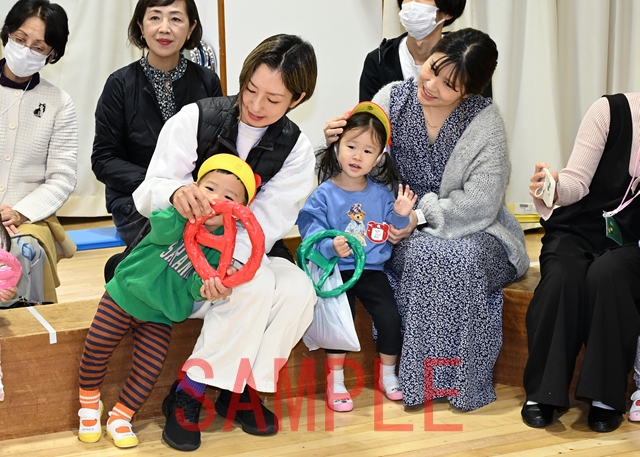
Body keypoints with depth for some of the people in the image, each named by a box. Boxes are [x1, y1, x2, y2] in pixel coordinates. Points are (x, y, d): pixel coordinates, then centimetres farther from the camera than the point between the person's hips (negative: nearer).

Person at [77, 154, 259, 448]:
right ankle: (89, 406, 23)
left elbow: (194, 286, -16)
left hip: (159, 315, 1)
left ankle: (119, 418, 17)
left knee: (149, 368, -5)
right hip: (124, 294, -1)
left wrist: (205, 286, -38)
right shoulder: (178, 216, -12)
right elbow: (162, 232, -35)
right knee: (96, 349, -1)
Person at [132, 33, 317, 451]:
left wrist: (231, 261, -34)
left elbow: (266, 220, -14)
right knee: (257, 286, -31)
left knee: (298, 291, -26)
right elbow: (148, 194, -13)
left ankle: (240, 387, -11)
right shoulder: (196, 119, -11)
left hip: (247, 251, 3)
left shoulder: (296, 150, -3)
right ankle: (184, 397, -20)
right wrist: (175, 191, -39)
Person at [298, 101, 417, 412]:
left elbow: (390, 234, 8)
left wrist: (400, 215, -11)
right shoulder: (323, 195, -5)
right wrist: (332, 247, -31)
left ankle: (388, 374, 16)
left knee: (390, 316, -8)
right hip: (336, 271, -3)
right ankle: (335, 380, -4)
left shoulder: (381, 194, 6)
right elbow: (312, 235, -13)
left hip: (372, 270, 3)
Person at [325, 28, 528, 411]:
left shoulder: (485, 121, -11)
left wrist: (420, 216, -22)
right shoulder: (392, 100, -5)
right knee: (424, 254, -32)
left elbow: (480, 203, -14)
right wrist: (338, 139, -17)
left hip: (467, 229, -1)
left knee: (465, 258, -34)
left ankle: (465, 378, -17)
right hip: (405, 235, 1)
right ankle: (418, 375, -17)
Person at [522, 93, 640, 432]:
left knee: (607, 274, -33)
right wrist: (555, 187, -34)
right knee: (563, 275, -31)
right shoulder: (611, 111, -8)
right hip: (579, 229, 0)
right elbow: (578, 180, -12)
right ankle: (542, 391, -18)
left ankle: (606, 395, -20)